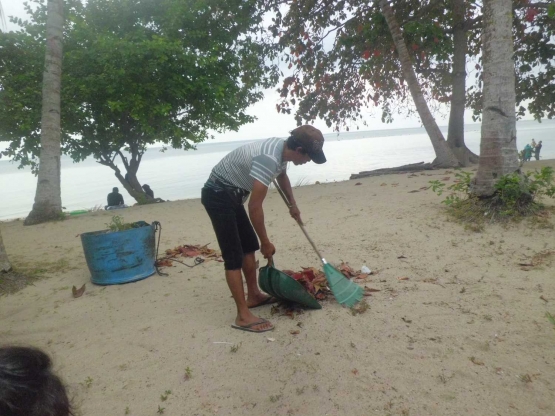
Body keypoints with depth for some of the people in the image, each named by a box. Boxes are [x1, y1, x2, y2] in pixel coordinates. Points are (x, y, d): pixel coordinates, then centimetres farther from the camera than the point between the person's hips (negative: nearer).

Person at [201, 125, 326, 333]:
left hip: (231, 194, 10)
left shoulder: (282, 148, 0)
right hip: (218, 195, -10)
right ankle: (243, 316, -4)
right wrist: (266, 242, -15)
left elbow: (282, 176, 24)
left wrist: (293, 205, 33)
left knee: (249, 245, 16)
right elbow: (255, 206, -27)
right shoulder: (269, 158, -30)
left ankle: (253, 295, 30)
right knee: (234, 255, -10)